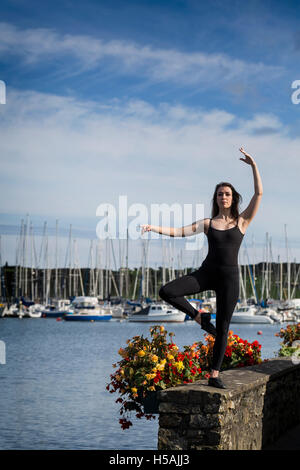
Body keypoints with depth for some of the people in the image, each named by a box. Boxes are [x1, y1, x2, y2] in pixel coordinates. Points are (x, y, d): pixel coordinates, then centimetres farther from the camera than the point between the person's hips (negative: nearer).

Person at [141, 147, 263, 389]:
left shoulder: (242, 221, 4)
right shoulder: (208, 223, 8)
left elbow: (259, 193, -2)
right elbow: (181, 231, 2)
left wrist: (254, 165, -7)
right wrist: (155, 228, -11)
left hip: (229, 277, -1)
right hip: (207, 273, 2)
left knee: (223, 328, 0)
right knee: (167, 292, -18)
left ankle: (215, 375, 10)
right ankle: (200, 317, 2)